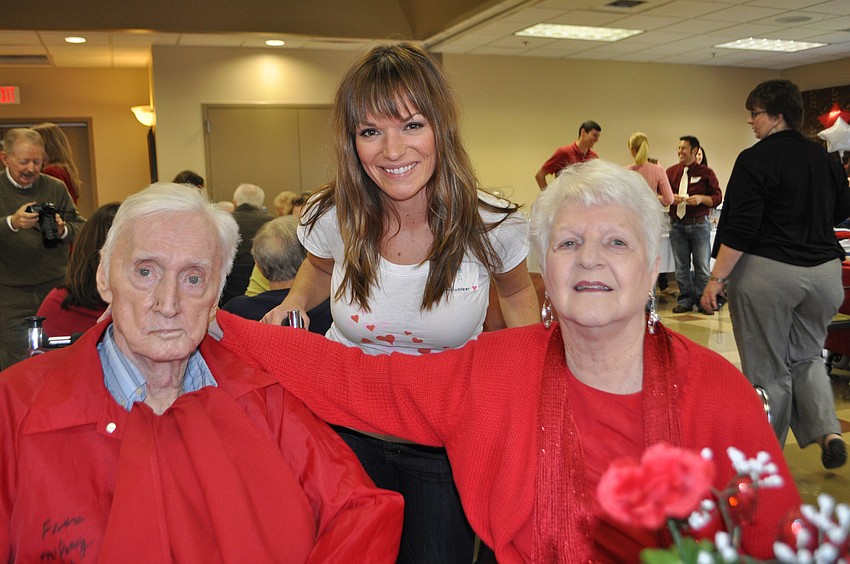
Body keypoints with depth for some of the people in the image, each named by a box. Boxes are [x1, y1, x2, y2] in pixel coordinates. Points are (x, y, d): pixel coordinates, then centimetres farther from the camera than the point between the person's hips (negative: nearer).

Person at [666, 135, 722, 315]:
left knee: (702, 266, 3)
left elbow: (717, 198, 1)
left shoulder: (706, 172, 2)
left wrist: (701, 198, -16)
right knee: (681, 267, 8)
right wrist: (670, 198, -11)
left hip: (699, 225, -2)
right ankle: (685, 300, 19)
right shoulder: (671, 172, 7)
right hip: (677, 225, 2)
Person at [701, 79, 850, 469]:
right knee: (806, 356, 23)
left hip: (768, 272, -6)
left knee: (768, 368, 6)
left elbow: (740, 228, -18)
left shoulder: (756, 160, -12)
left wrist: (716, 279, -15)